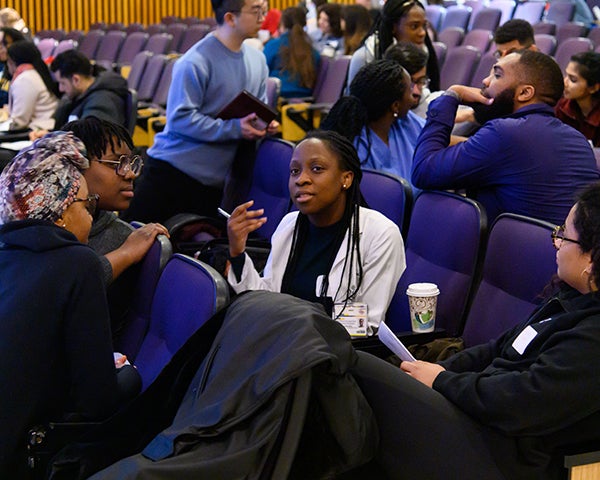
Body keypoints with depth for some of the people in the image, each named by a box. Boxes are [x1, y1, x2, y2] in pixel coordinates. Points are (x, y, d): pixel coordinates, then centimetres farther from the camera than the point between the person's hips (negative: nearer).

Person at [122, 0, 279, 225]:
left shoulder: (258, 60, 7)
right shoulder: (196, 63, -17)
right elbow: (180, 118, -21)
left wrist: (265, 124, -6)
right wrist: (234, 129, -23)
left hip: (214, 179, 7)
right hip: (173, 169, -7)